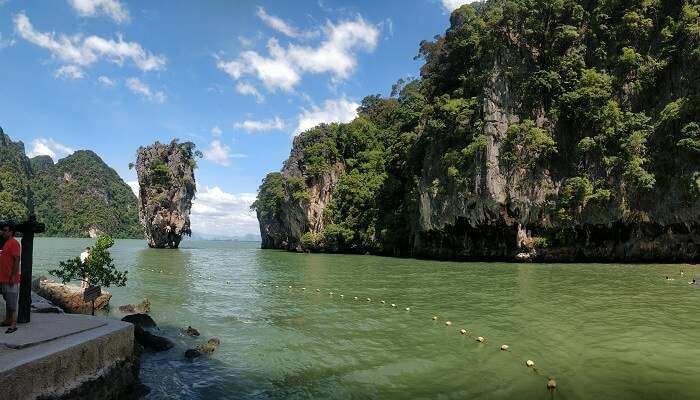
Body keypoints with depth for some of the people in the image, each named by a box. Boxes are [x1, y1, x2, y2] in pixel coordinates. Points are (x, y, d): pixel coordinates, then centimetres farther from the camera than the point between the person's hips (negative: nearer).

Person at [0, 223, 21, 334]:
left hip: (11, 279, -10)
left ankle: (13, 325, -4)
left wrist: (12, 276, -22)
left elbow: (17, 260, -19)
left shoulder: (14, 243, -14)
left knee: (12, 303, -6)